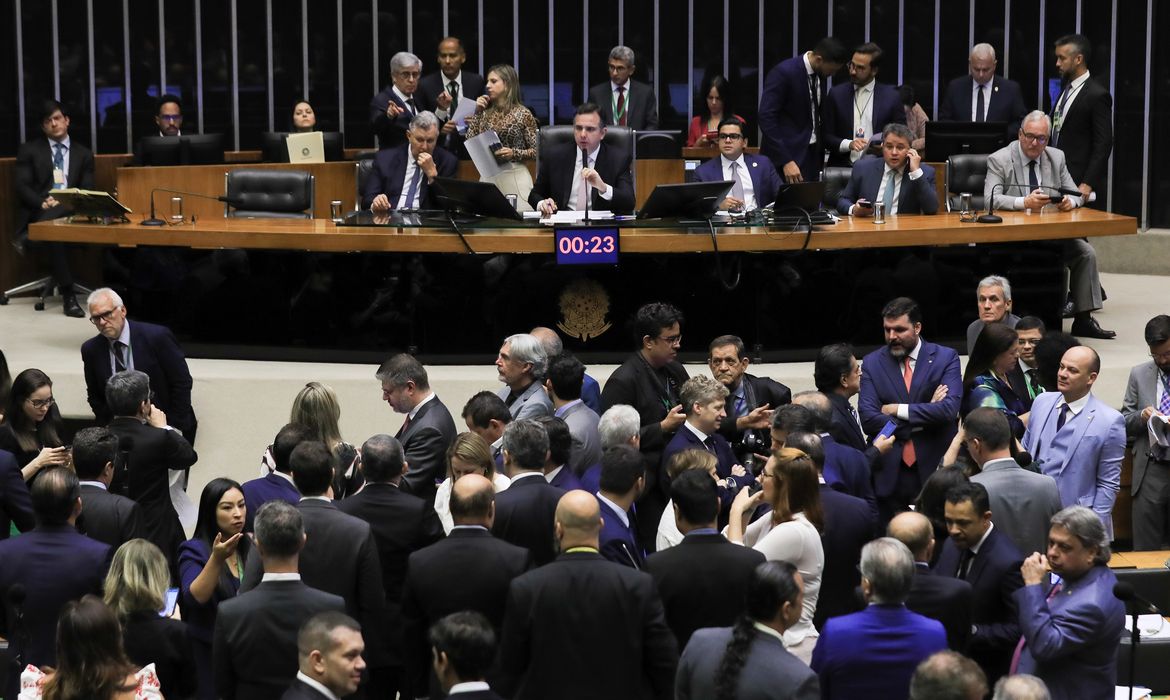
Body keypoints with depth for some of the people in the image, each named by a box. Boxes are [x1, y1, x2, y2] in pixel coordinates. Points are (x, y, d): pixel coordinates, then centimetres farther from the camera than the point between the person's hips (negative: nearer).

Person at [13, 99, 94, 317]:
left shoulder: (83, 154, 20)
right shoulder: (29, 150, 15)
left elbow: (87, 192, 9)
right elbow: (21, 186, 3)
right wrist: (42, 203, -15)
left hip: (72, 211, 1)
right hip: (39, 214, -1)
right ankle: (68, 293, -39)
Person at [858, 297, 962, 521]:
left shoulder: (945, 358, 2)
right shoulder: (872, 363, 6)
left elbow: (949, 408, -13)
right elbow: (868, 418, -5)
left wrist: (897, 409, -10)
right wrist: (923, 421, -10)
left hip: (934, 469, -1)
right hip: (889, 474, 1)